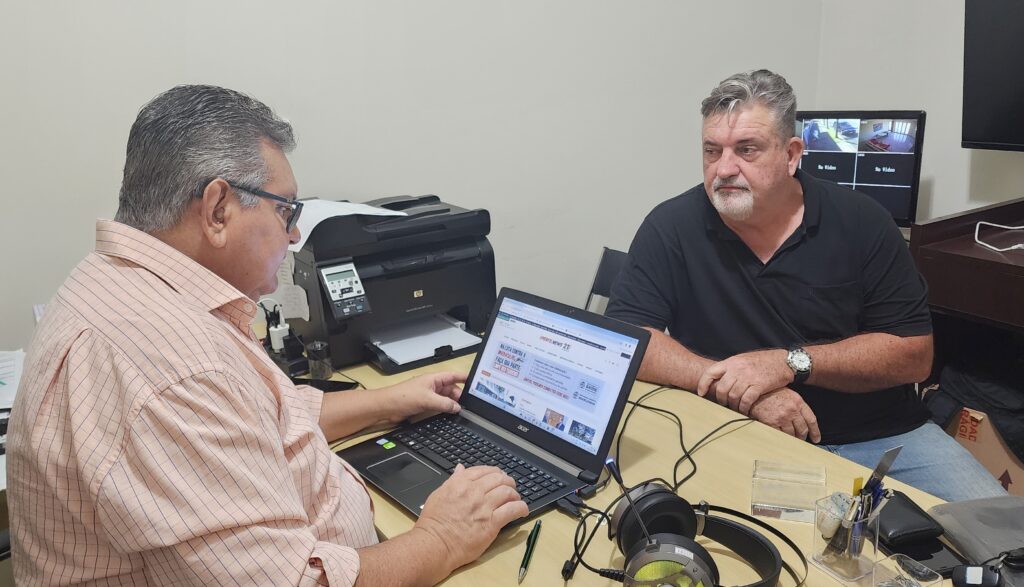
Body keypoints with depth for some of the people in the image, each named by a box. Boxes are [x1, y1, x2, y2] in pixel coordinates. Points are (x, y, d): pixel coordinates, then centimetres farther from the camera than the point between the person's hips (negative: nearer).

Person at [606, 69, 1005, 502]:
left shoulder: (861, 222, -3)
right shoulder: (672, 228, -6)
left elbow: (914, 354, -4)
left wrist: (790, 362, -19)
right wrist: (735, 388, -23)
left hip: (881, 435, 2)